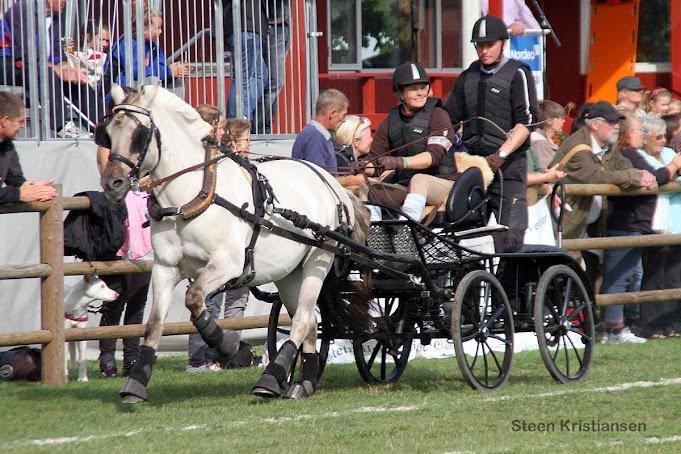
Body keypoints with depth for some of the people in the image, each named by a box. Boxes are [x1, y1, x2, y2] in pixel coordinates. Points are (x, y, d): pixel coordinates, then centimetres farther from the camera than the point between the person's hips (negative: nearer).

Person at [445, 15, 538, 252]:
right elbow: (449, 119, 24)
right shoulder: (467, 77, 19)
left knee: (509, 238, -12)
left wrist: (502, 154, -20)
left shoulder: (517, 74, 0)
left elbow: (526, 122, -9)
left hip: (508, 166, -6)